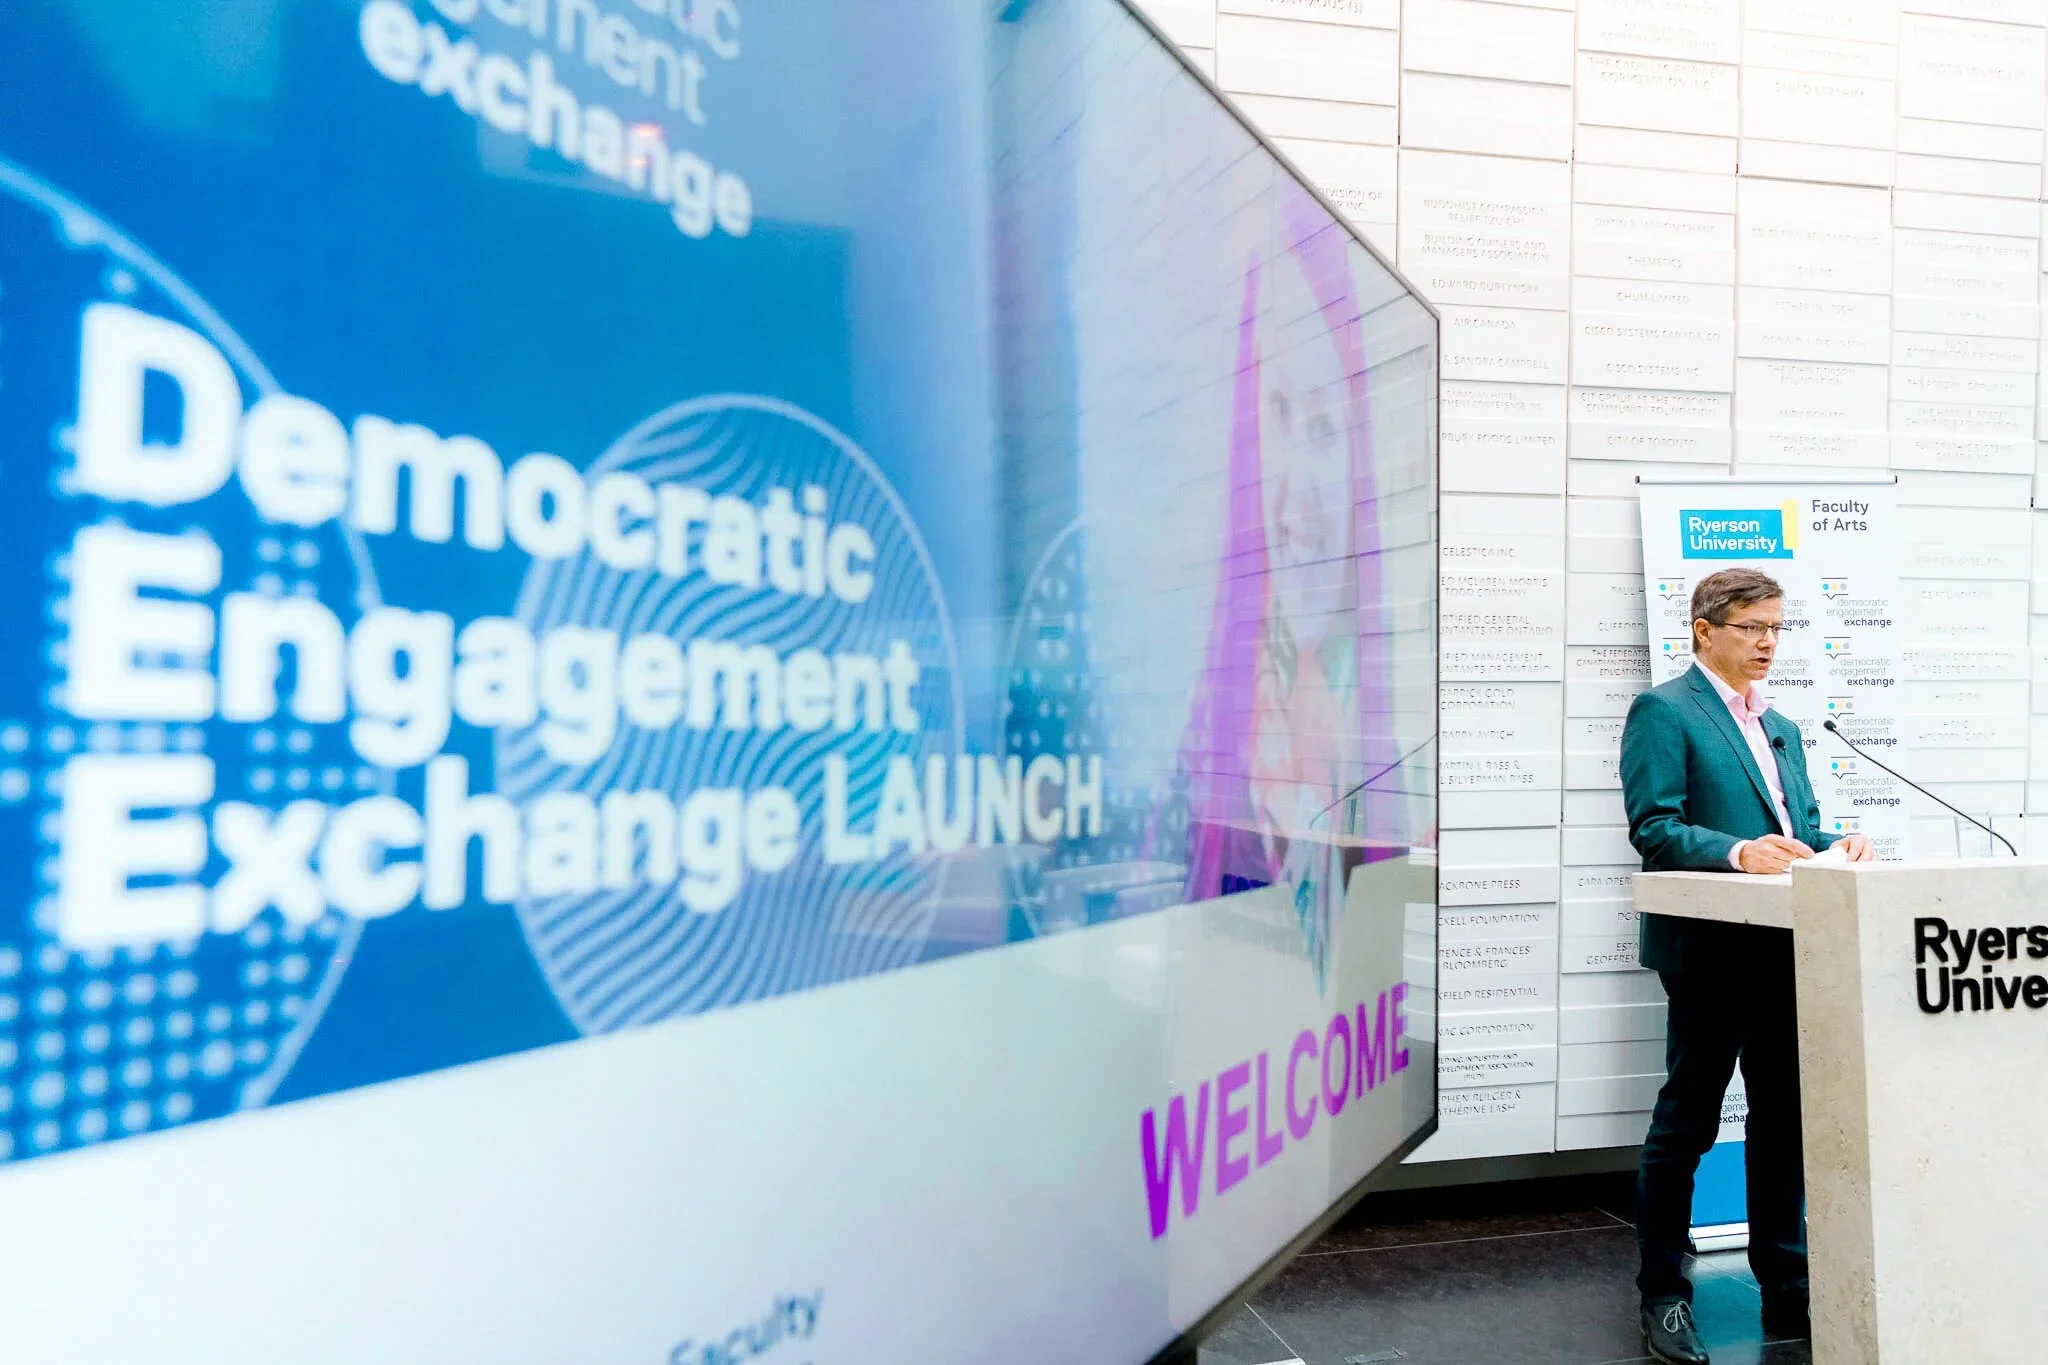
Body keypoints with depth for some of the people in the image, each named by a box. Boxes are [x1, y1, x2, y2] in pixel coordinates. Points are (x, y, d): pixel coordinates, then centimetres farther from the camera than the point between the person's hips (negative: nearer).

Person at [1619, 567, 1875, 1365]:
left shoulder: (1780, 728, 21)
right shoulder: (1663, 711, -5)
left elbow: (1802, 825, 18)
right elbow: (1653, 827, -14)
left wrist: (1835, 845, -3)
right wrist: (1738, 852, -27)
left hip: (1783, 944, 8)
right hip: (1712, 947, -8)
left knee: (1783, 1119, 13)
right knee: (1686, 1122, 2)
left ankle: (1787, 1291, 26)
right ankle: (1663, 1296, 14)